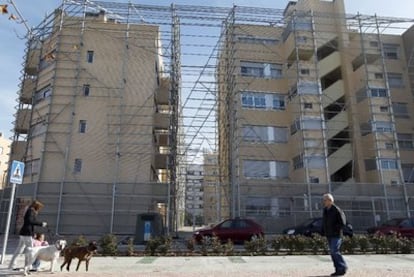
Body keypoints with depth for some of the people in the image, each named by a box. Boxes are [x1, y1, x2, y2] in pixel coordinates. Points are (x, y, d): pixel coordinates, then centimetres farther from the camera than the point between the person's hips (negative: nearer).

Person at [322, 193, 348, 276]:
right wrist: (323, 231, 7)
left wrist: (334, 228, -14)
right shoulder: (325, 210, 9)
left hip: (336, 235, -8)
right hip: (329, 235, 8)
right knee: (333, 252, 8)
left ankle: (343, 268, 4)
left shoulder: (336, 210, -14)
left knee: (335, 252, -11)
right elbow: (324, 222, 17)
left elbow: (342, 223, -14)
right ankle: (338, 270, 15)